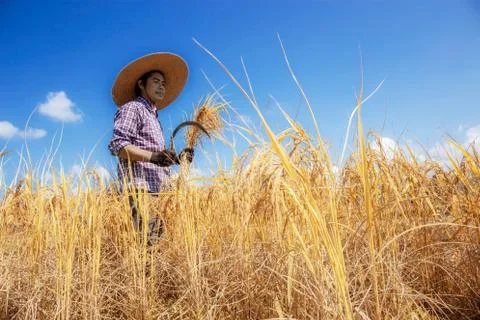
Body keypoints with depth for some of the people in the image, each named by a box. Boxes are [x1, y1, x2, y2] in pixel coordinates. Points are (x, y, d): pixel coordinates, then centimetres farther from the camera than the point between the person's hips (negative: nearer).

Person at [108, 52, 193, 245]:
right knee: (147, 243, -16)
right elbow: (117, 145, -11)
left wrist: (177, 158, 13)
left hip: (157, 192, 9)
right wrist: (152, 156, -23)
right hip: (141, 192, -8)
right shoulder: (132, 108, 4)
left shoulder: (153, 116, 30)